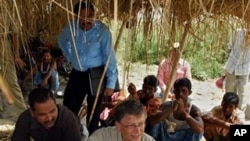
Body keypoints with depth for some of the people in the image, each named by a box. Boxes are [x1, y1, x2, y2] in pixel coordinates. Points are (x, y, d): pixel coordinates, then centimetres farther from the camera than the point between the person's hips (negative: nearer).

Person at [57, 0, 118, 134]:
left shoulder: (102, 31, -18)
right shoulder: (71, 27, -6)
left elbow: (110, 57, -17)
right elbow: (62, 41, 17)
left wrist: (111, 83, -18)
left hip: (96, 75, -4)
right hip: (77, 74, 4)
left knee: (94, 112, 8)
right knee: (68, 109, 10)